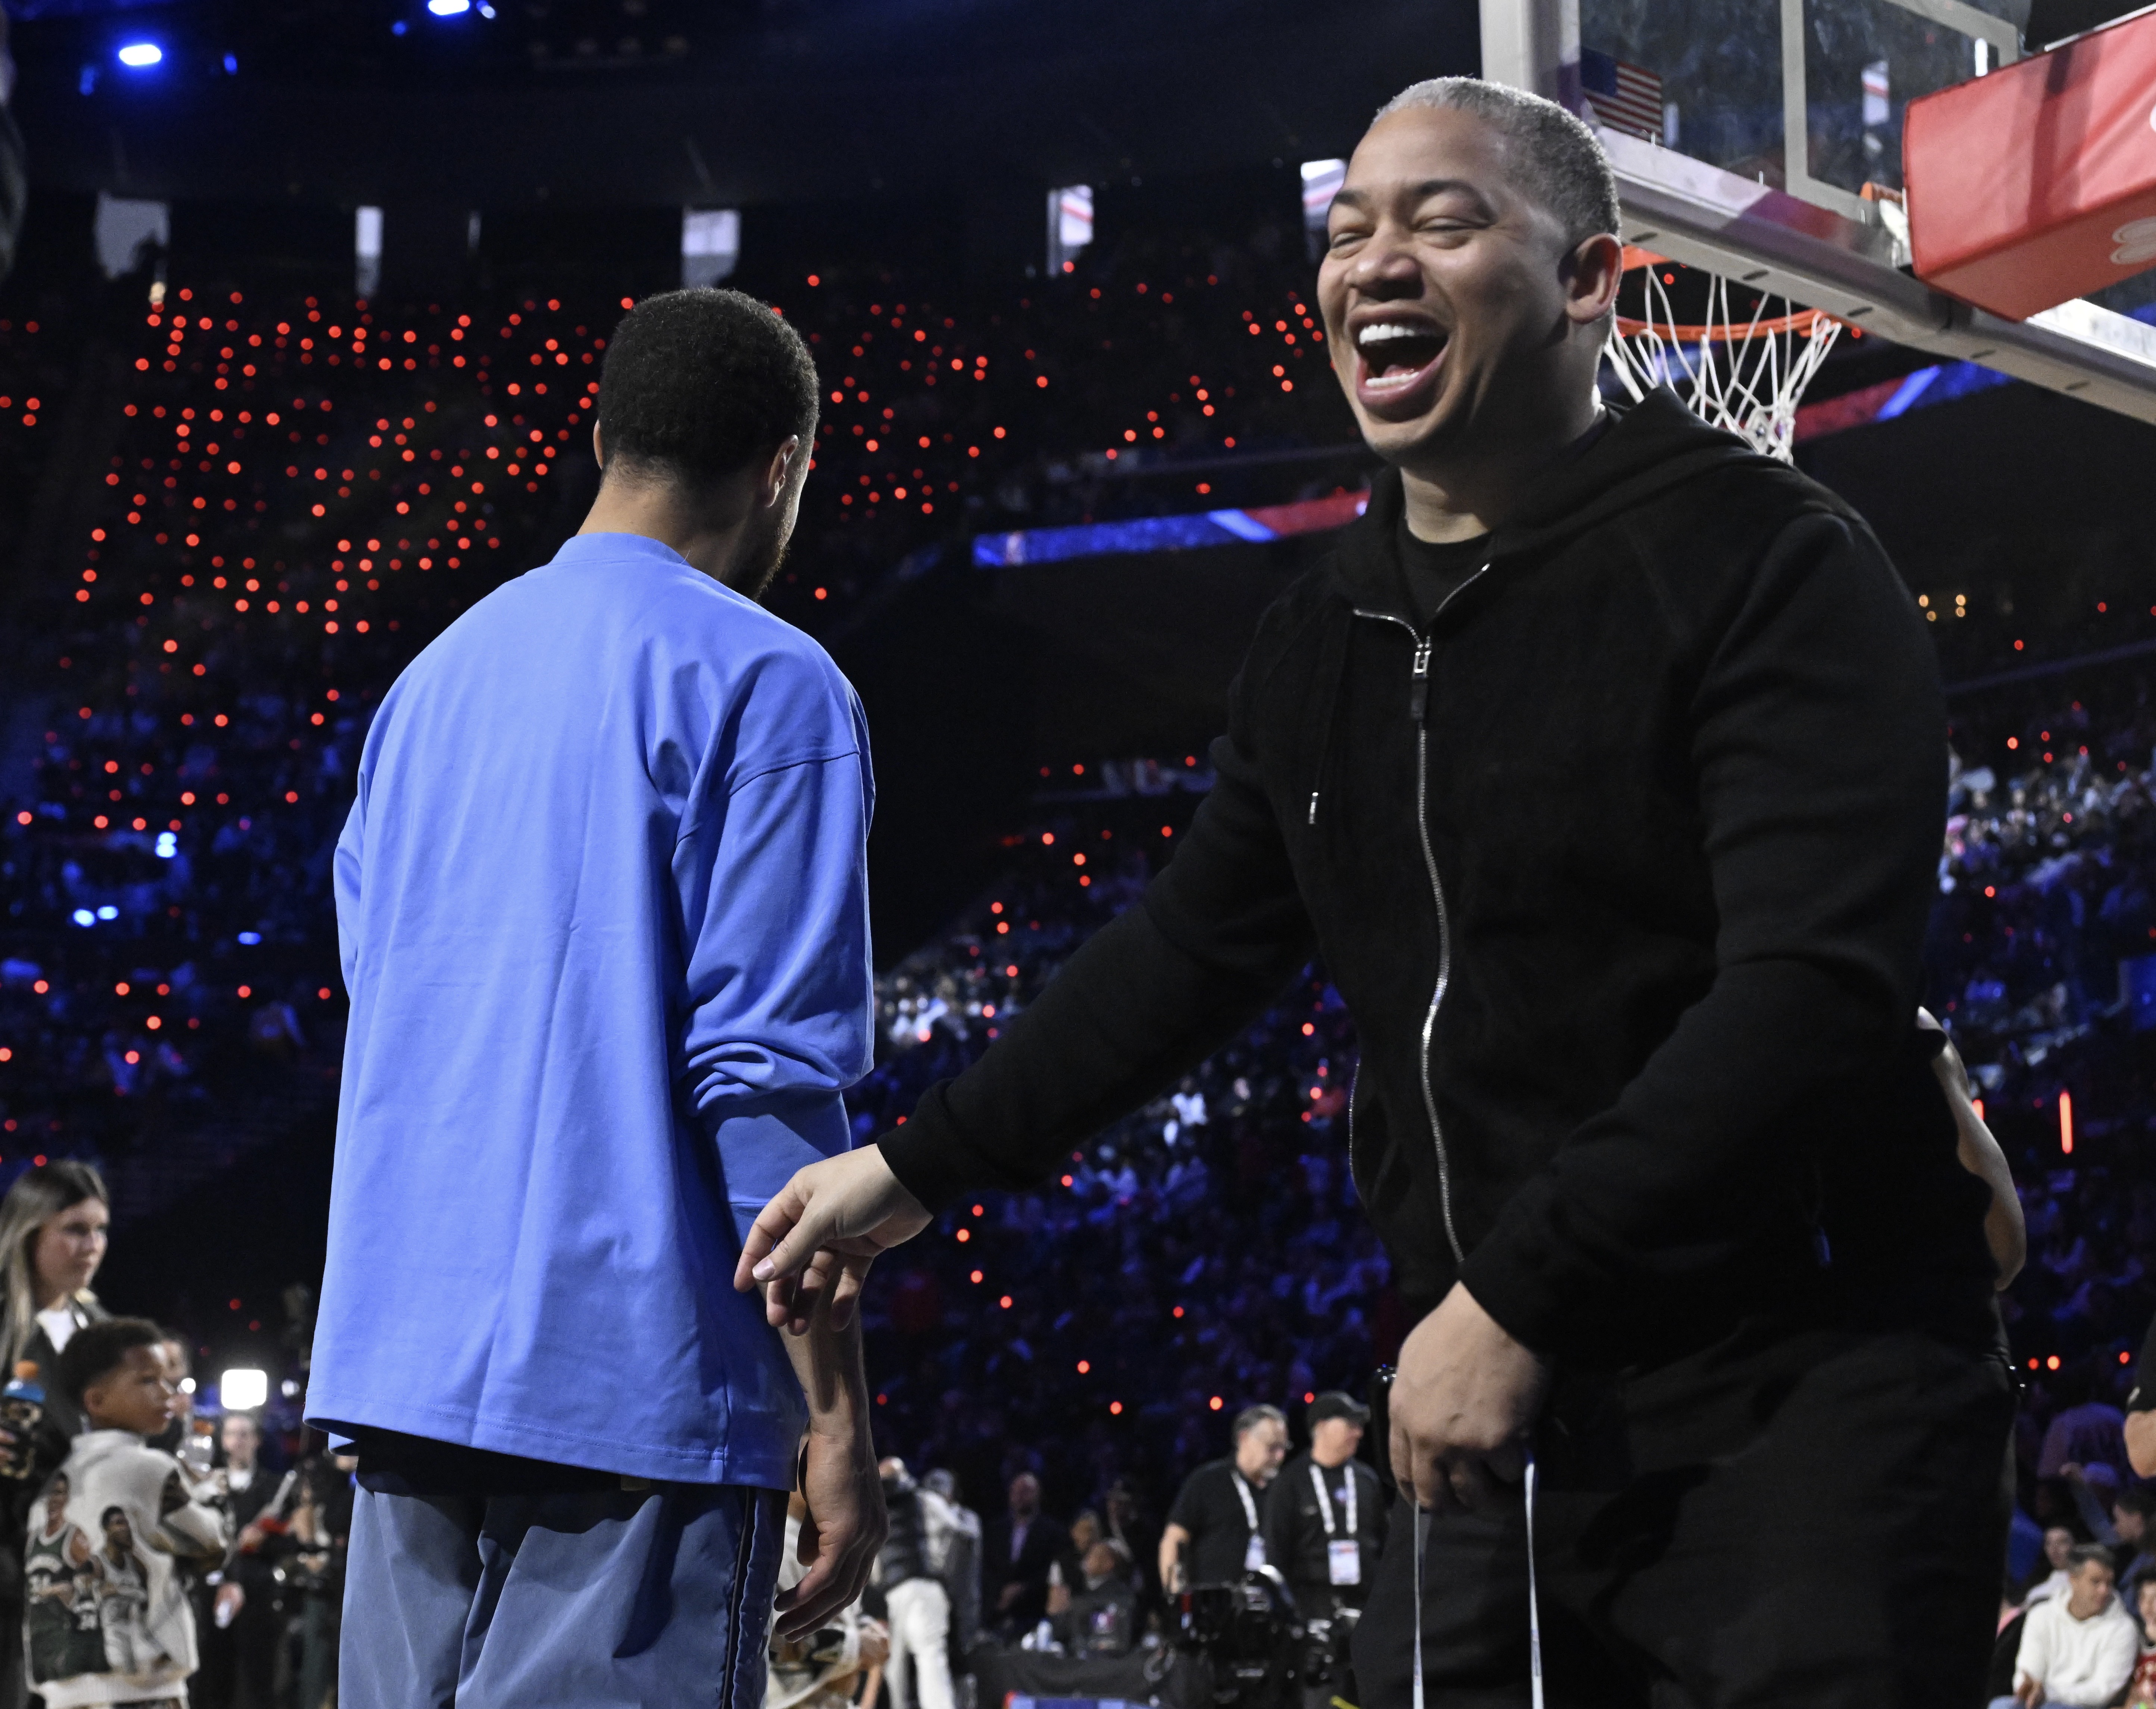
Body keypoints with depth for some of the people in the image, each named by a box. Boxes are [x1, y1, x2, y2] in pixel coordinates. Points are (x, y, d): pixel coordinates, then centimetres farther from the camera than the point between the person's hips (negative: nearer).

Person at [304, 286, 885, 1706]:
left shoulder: (438, 674, 16)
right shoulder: (764, 684, -6)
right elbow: (769, 1073, -12)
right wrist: (838, 1421, -10)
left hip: (400, 1362, 7)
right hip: (632, 1378, -7)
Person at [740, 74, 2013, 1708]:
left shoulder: (1768, 565, -12)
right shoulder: (1328, 638, 11)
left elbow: (1816, 990, -23)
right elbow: (1192, 948, 23)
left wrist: (1517, 1297, -25)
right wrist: (922, 1167, 23)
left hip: (1801, 1402, -6)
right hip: (1506, 1400, 7)